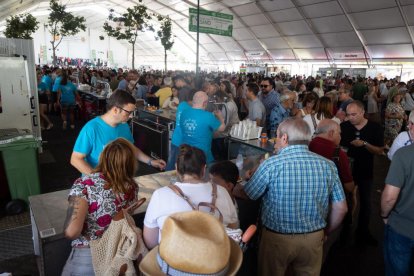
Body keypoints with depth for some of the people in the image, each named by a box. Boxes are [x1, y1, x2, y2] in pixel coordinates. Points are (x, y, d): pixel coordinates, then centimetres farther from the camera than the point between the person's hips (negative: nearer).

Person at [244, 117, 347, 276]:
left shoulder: (271, 165, -19)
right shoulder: (328, 165, -8)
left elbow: (247, 196, -6)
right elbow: (341, 208, -1)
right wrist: (325, 232, 15)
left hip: (276, 238, -2)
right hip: (314, 238, 3)